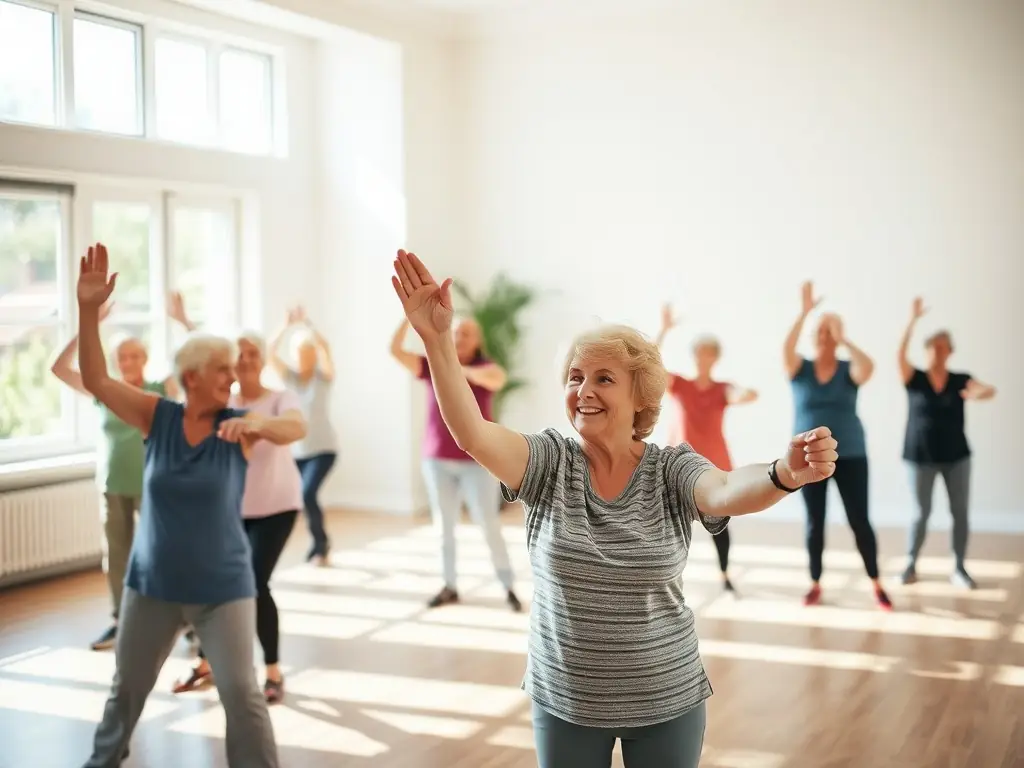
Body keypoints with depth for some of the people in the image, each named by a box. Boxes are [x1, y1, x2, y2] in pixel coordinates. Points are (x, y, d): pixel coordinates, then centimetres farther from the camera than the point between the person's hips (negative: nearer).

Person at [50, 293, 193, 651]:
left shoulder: (162, 390, -2)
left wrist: (182, 321, -17)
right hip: (112, 488, 3)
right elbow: (59, 368, -1)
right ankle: (120, 620, 20)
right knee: (115, 556, 9)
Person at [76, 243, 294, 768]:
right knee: (126, 685, 19)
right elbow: (96, 380, -12)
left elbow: (296, 429, -27)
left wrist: (258, 424, -48)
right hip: (152, 584, 2)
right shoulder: (157, 416, -5)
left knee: (241, 693, -7)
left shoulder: (236, 427, -10)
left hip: (222, 588, -2)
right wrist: (88, 310, -23)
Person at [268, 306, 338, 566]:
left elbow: (325, 348, -21)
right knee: (300, 497, 4)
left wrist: (306, 323, -20)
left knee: (307, 494, -21)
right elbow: (270, 351, -9)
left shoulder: (323, 377, -4)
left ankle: (320, 544, -3)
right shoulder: (289, 377, 3)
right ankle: (320, 544, 24)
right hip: (295, 450, 4)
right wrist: (288, 326, -17)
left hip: (322, 449, -4)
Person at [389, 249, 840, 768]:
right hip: (564, 701, 1)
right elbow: (472, 434, -25)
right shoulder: (550, 462, -9)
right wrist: (437, 339, -37)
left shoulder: (672, 470, -11)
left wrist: (785, 474, -54)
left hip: (667, 701, 0)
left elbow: (726, 492, -31)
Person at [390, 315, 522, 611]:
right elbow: (396, 350, -1)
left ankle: (509, 588, 4)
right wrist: (410, 316, -11)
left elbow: (498, 379, -28)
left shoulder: (486, 367, -5)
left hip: (477, 460, -3)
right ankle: (450, 587, 17)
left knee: (489, 525, -4)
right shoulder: (434, 366, 5)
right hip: (438, 459, 4)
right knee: (444, 525, 8)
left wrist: (461, 370, -39)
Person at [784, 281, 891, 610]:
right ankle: (815, 585, 18)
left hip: (850, 455, 0)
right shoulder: (800, 369, -1)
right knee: (814, 522, 7)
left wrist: (842, 338, -22)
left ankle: (877, 586, 12)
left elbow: (868, 366, -23)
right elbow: (786, 348, -22)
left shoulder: (849, 370, -1)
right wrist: (805, 311, -27)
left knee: (859, 521, 1)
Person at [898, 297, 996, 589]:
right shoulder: (915, 379, -2)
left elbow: (990, 390, -14)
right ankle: (911, 564, 18)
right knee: (922, 513, 5)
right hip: (921, 456, -2)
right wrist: (913, 320, -28)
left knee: (960, 512, 3)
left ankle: (959, 568, 14)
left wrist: (979, 392, -39)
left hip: (956, 456, 2)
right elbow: (901, 354, -19)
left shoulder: (961, 380, 1)